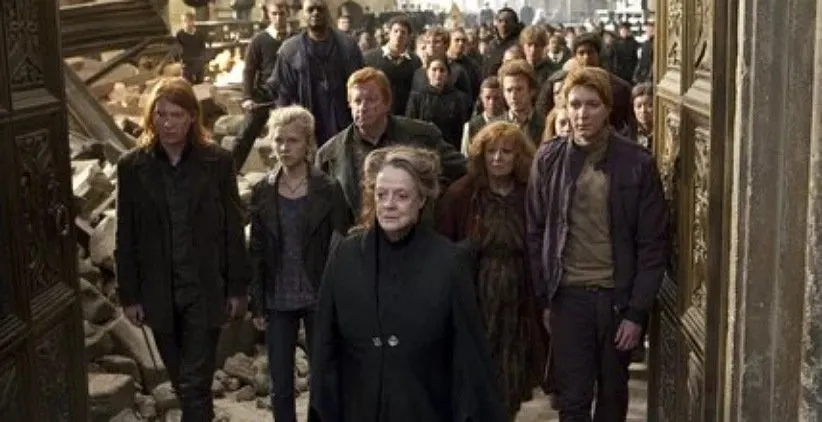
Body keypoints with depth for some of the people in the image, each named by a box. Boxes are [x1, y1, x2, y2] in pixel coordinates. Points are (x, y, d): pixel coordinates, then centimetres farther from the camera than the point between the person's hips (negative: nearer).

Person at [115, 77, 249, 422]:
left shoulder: (217, 162, -5)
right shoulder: (132, 167, -2)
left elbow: (233, 229, -1)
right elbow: (126, 238, 1)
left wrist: (238, 289, -1)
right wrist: (129, 296, 1)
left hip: (205, 289, -2)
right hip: (158, 292, 2)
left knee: (196, 383, -3)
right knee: (181, 380, 16)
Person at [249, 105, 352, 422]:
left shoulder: (329, 189, -6)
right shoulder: (262, 191, 2)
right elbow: (256, 252, 4)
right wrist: (257, 304, 1)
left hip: (319, 299, -2)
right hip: (277, 302, 2)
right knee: (280, 386, 8)